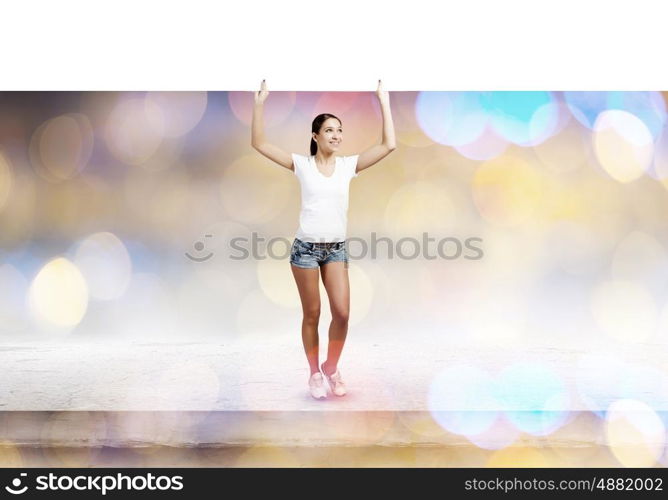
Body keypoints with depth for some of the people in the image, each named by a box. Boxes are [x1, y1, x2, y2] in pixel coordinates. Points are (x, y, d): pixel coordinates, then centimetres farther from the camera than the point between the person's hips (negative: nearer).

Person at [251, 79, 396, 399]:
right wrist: (259, 103, -13)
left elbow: (388, 145, -2)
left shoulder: (348, 165, 3)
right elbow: (259, 143, -7)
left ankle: (331, 367, 21)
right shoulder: (302, 164, -2)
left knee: (342, 313, -3)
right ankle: (315, 372, 23)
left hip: (337, 248, 2)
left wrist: (384, 102, -2)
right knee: (312, 314, 7)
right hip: (306, 247, -2)